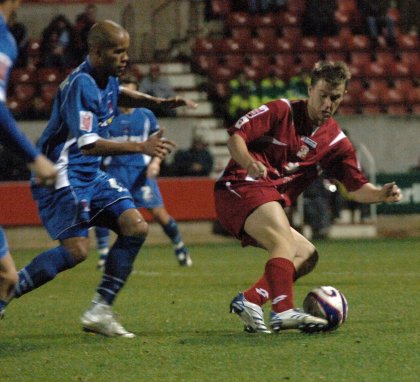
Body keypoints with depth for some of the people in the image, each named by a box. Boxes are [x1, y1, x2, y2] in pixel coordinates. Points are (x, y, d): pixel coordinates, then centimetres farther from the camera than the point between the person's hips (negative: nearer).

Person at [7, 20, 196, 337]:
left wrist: (159, 102, 21)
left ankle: (100, 311, 2)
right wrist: (141, 147, -28)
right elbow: (88, 144, -28)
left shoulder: (107, 78, 8)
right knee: (77, 249, -20)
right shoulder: (80, 85, -21)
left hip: (91, 176, 9)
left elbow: (118, 94, 35)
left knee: (136, 228, -1)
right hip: (63, 177, -9)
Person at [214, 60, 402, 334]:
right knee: (285, 238, -29)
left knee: (307, 254, 1)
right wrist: (250, 164, -26)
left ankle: (250, 301, -4)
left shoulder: (337, 142, 12)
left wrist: (381, 194, -15)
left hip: (271, 205, 8)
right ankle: (283, 312, -44)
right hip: (240, 188, -8)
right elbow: (235, 136, -6)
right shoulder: (282, 111, -2)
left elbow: (357, 188, 6)